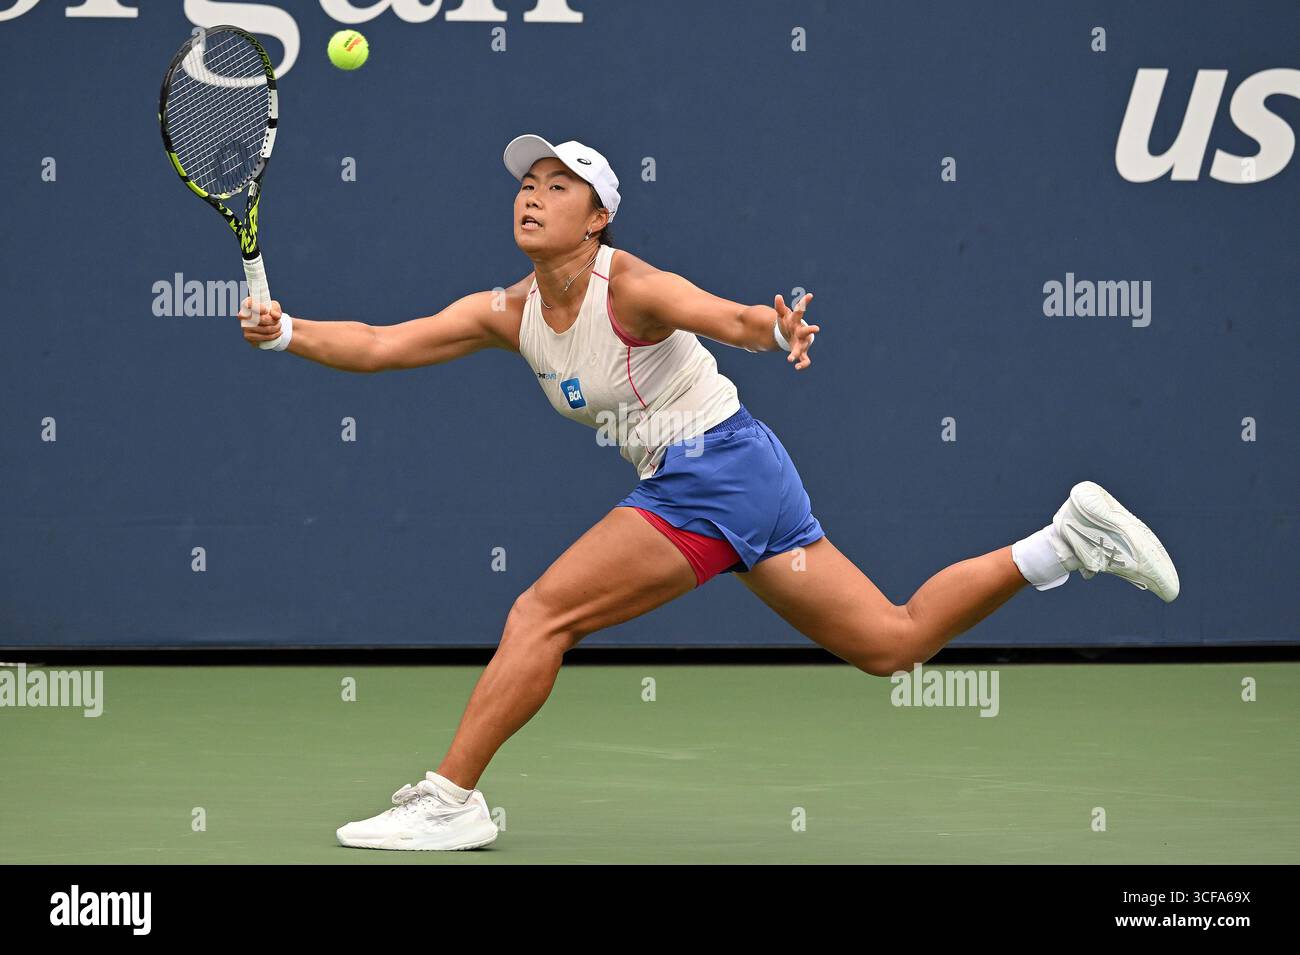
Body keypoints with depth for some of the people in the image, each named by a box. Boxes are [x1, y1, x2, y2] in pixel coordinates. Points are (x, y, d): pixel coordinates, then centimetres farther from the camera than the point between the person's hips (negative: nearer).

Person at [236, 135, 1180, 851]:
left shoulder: (629, 286, -15)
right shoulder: (508, 313, 7)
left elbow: (725, 316, -35)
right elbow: (379, 346, 3)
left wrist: (775, 327, -58)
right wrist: (287, 331, -14)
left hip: (718, 467, -8)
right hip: (685, 483, 8)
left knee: (540, 613, -13)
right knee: (893, 643, 10)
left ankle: (451, 799, -8)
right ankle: (1070, 540, 14)